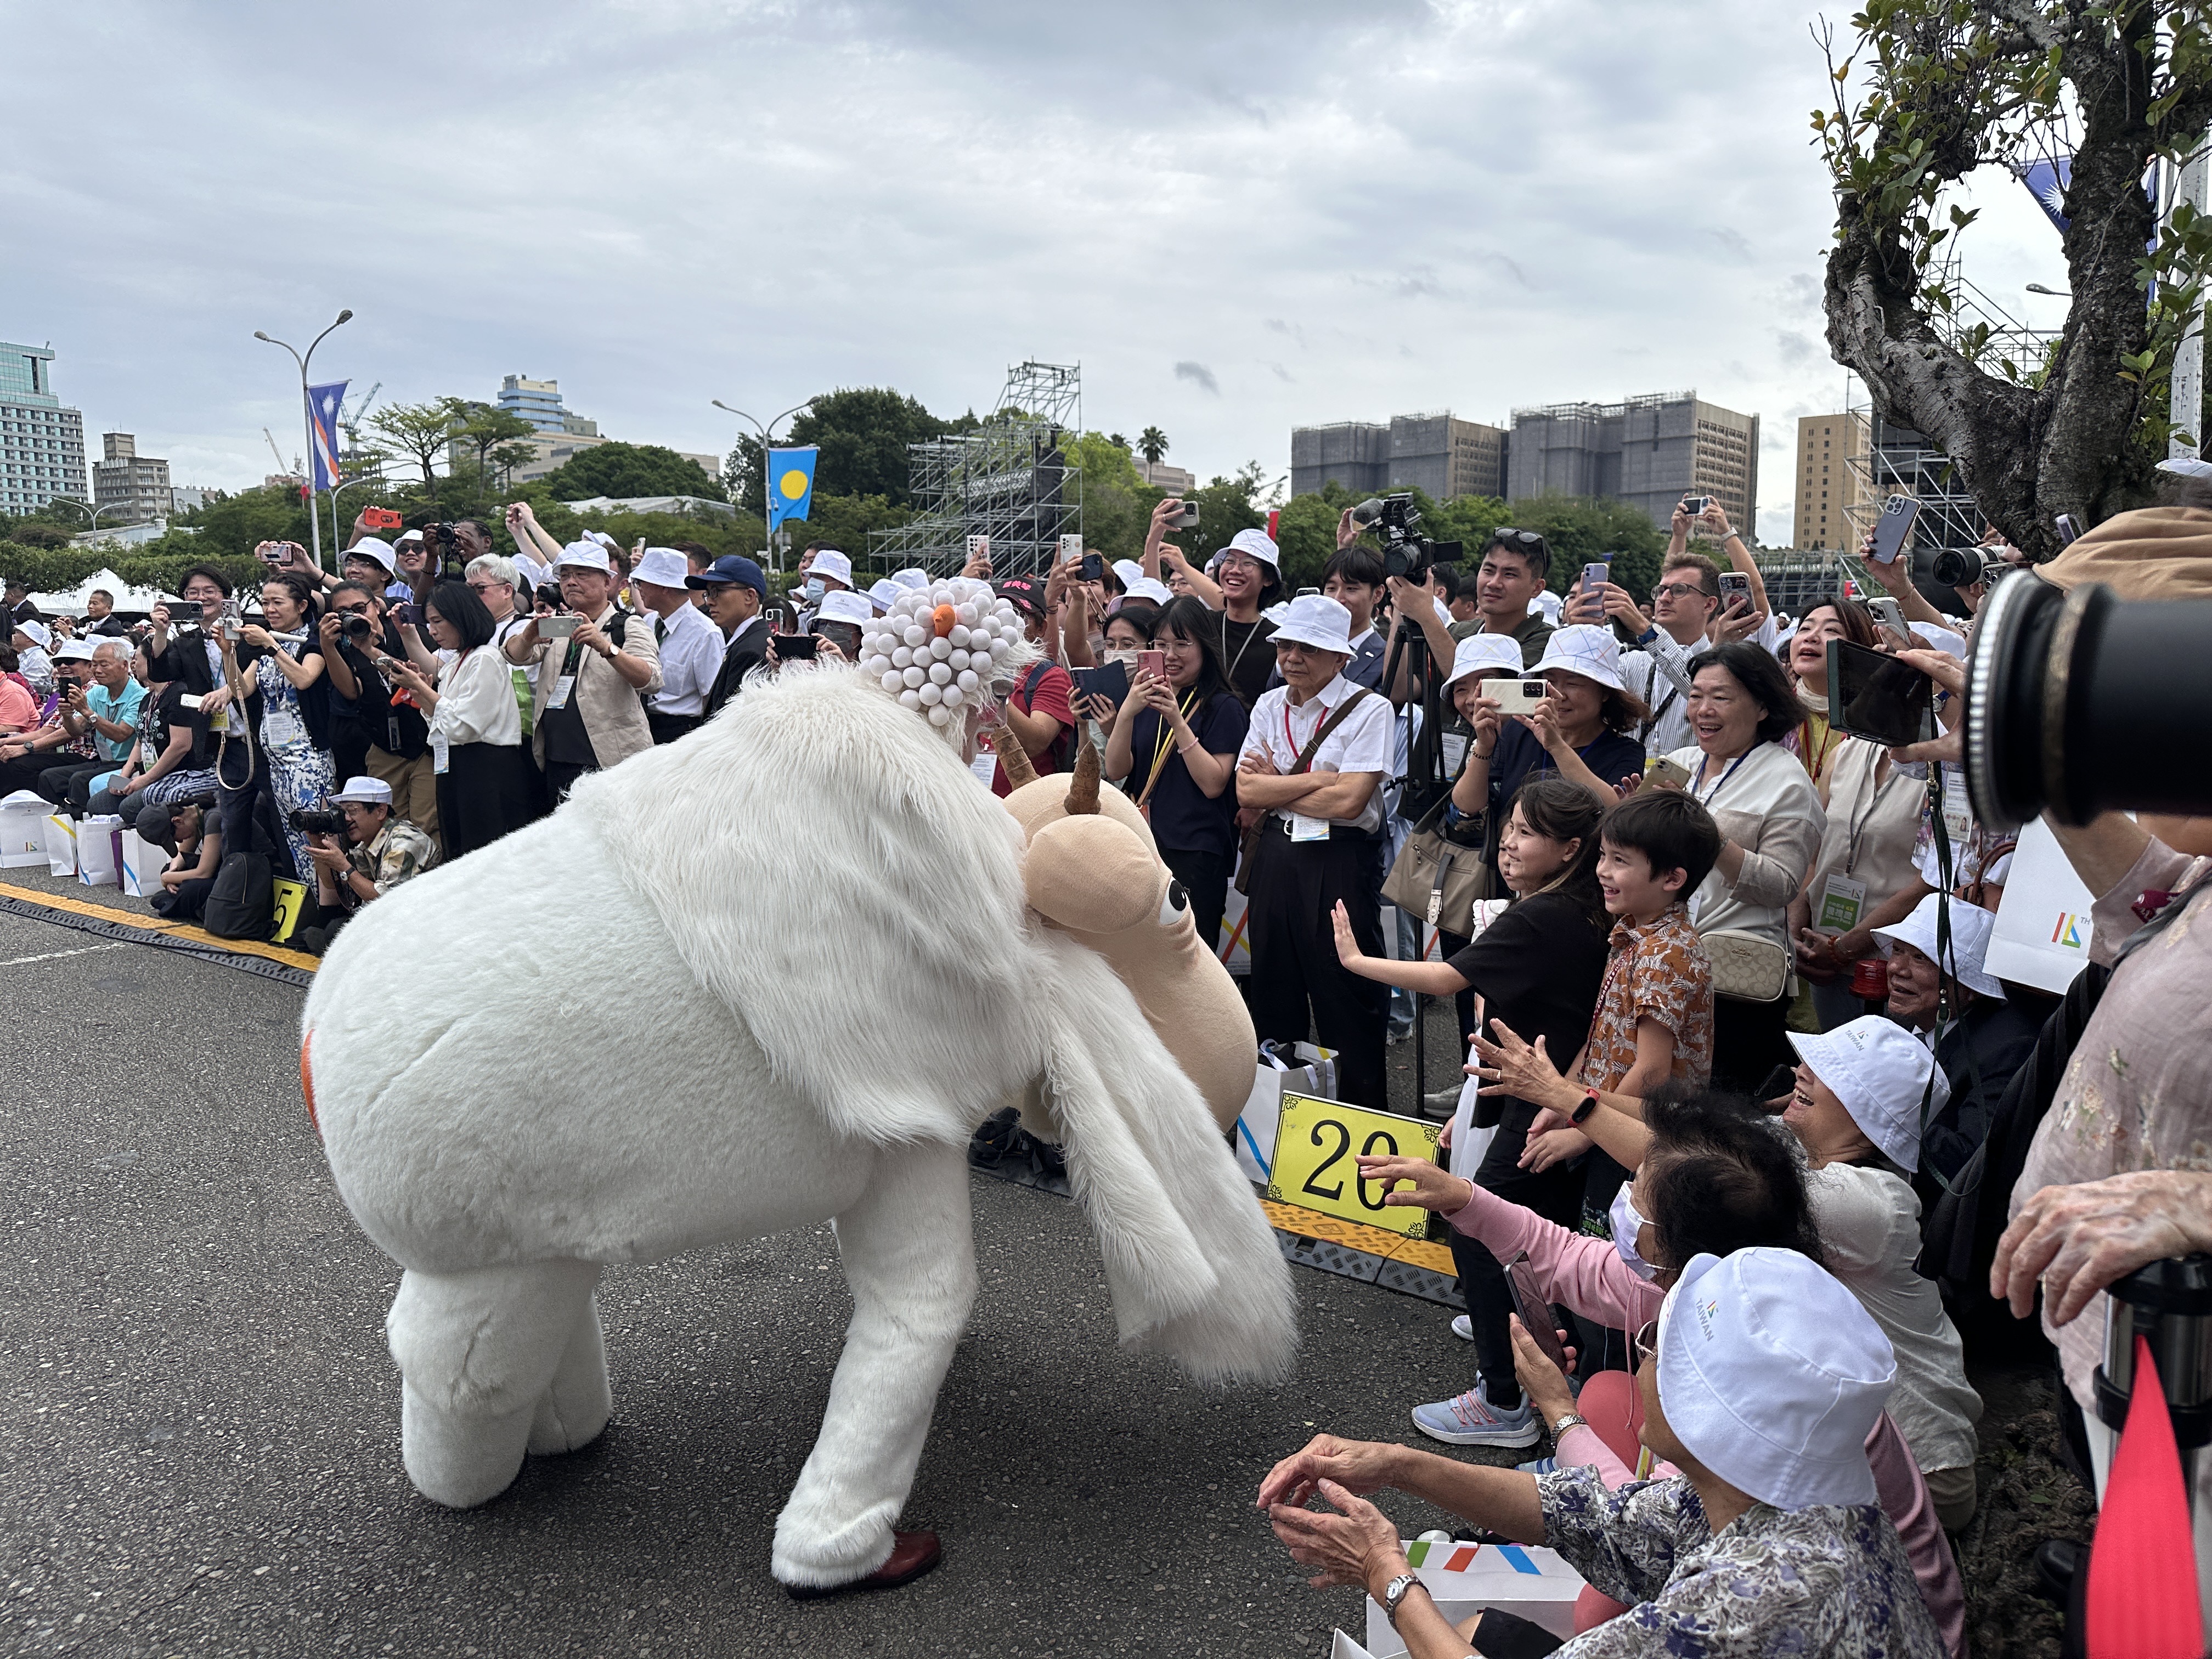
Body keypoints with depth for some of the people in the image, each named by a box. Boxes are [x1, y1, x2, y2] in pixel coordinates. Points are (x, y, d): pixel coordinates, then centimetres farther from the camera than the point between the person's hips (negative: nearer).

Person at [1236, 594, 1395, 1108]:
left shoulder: (1370, 710, -6)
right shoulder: (1269, 706, 10)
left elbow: (1349, 800, -16)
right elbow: (1246, 790, -1)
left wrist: (1274, 788, -6)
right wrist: (1321, 779, -11)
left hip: (1338, 863, -5)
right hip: (1275, 858, 6)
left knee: (1347, 998, -1)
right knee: (1274, 993, 14)